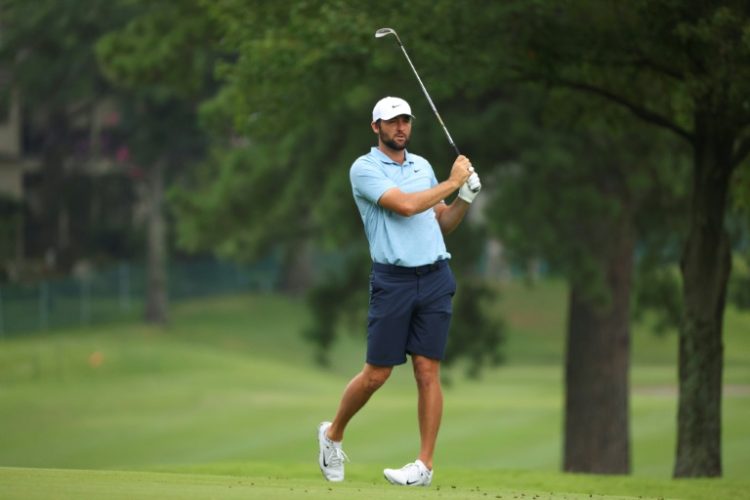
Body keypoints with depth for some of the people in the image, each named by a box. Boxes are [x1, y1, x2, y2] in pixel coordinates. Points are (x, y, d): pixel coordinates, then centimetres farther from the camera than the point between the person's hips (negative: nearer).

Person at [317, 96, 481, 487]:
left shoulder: (423, 166, 15)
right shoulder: (364, 169, -4)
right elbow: (405, 206, -17)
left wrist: (466, 198, 2)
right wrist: (451, 182, -9)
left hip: (435, 278, 4)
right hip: (393, 280, -4)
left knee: (427, 370, -3)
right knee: (377, 373, -1)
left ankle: (425, 465, -2)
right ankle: (333, 434, 24)